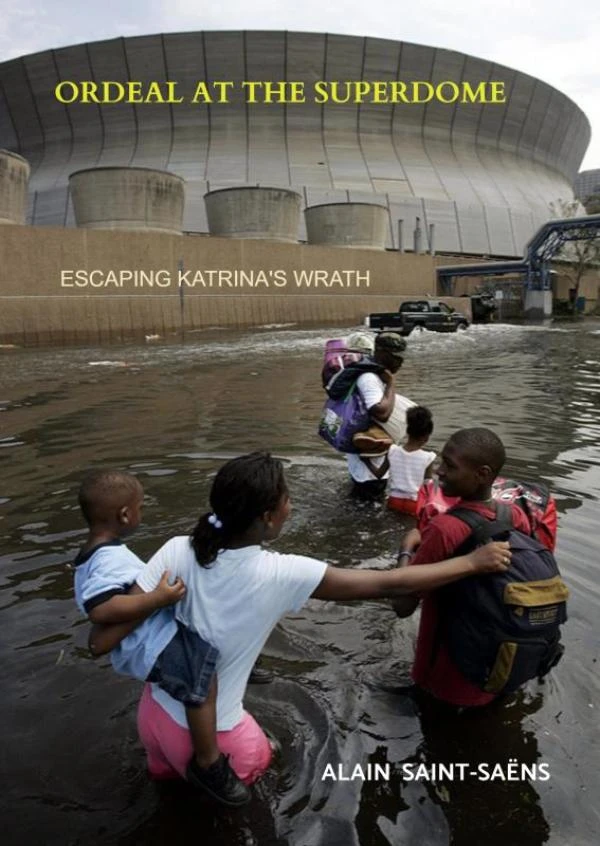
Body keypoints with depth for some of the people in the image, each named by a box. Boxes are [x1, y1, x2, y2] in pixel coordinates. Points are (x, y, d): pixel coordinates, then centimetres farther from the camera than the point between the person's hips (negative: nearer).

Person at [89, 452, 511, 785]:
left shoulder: (177, 552, -20)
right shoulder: (281, 574, -28)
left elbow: (101, 642, -18)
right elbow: (387, 585, -19)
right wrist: (473, 561, -8)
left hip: (155, 711, 5)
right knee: (258, 757, 31)